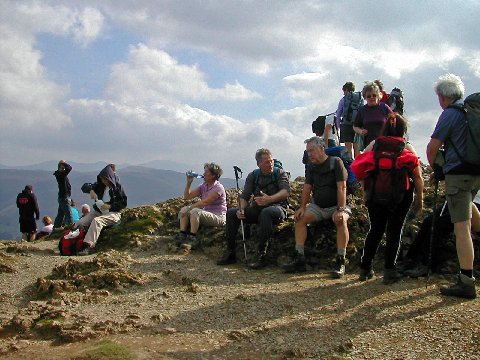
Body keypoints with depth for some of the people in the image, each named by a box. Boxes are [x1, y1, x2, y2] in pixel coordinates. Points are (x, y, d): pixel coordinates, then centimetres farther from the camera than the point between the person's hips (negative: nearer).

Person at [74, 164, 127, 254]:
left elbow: (124, 203, -6)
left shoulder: (117, 187, -3)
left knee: (96, 221, -36)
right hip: (98, 211, 6)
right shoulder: (100, 185, 10)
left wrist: (110, 206, -17)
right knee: (80, 223, -17)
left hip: (113, 213, -6)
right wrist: (91, 190, -8)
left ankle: (90, 246, -43)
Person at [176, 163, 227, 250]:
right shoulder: (203, 186, 11)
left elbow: (204, 202, -22)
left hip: (218, 217, -9)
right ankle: (181, 236, -14)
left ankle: (192, 240, -29)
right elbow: (187, 196, 9)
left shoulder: (218, 188, -13)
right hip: (206, 214, 9)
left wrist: (189, 207, -21)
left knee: (195, 211, -30)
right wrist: (189, 182, -3)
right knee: (184, 209, -3)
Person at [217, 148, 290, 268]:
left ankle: (261, 256, -36)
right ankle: (230, 253, -9)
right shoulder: (253, 176, 10)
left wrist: (270, 199, -37)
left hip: (277, 208, -4)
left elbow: (286, 192, -18)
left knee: (266, 213, -39)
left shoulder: (280, 173, -1)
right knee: (231, 212, -13)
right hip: (257, 209, 5)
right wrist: (242, 209, -18)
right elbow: (244, 196, 5)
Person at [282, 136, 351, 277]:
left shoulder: (335, 162, -11)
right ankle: (299, 259, -18)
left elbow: (342, 187, -19)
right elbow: (307, 188, 8)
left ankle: (341, 262, -31)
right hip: (318, 206, 5)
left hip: (336, 205, -5)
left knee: (341, 220, -36)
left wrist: (340, 210, -29)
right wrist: (302, 207, -7)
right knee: (300, 218, -18)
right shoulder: (312, 166, 9)